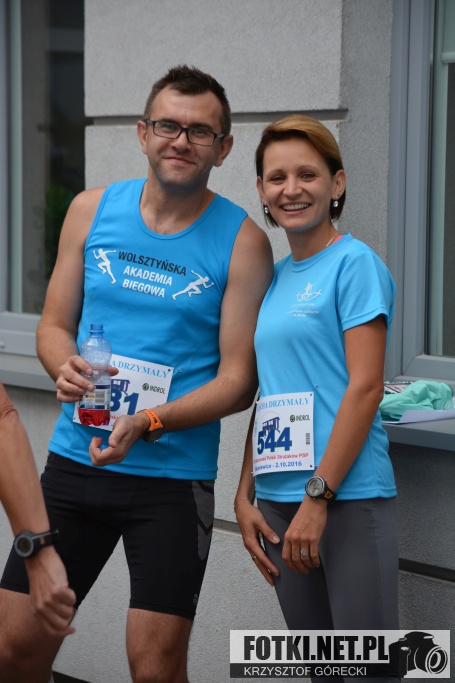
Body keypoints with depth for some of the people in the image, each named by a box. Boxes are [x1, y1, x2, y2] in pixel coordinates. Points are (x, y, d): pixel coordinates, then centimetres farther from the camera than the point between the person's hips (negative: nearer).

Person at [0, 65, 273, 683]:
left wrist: (149, 423, -20)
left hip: (174, 477, -3)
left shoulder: (242, 243, -4)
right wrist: (65, 368, -11)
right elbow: (54, 323, 13)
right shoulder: (93, 210, 6)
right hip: (75, 462, 3)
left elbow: (238, 381, -6)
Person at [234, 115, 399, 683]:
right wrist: (246, 497, 11)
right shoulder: (272, 279, 15)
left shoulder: (355, 264, -5)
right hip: (278, 498, 7)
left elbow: (365, 387, -12)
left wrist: (318, 496, -16)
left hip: (348, 493, -7)